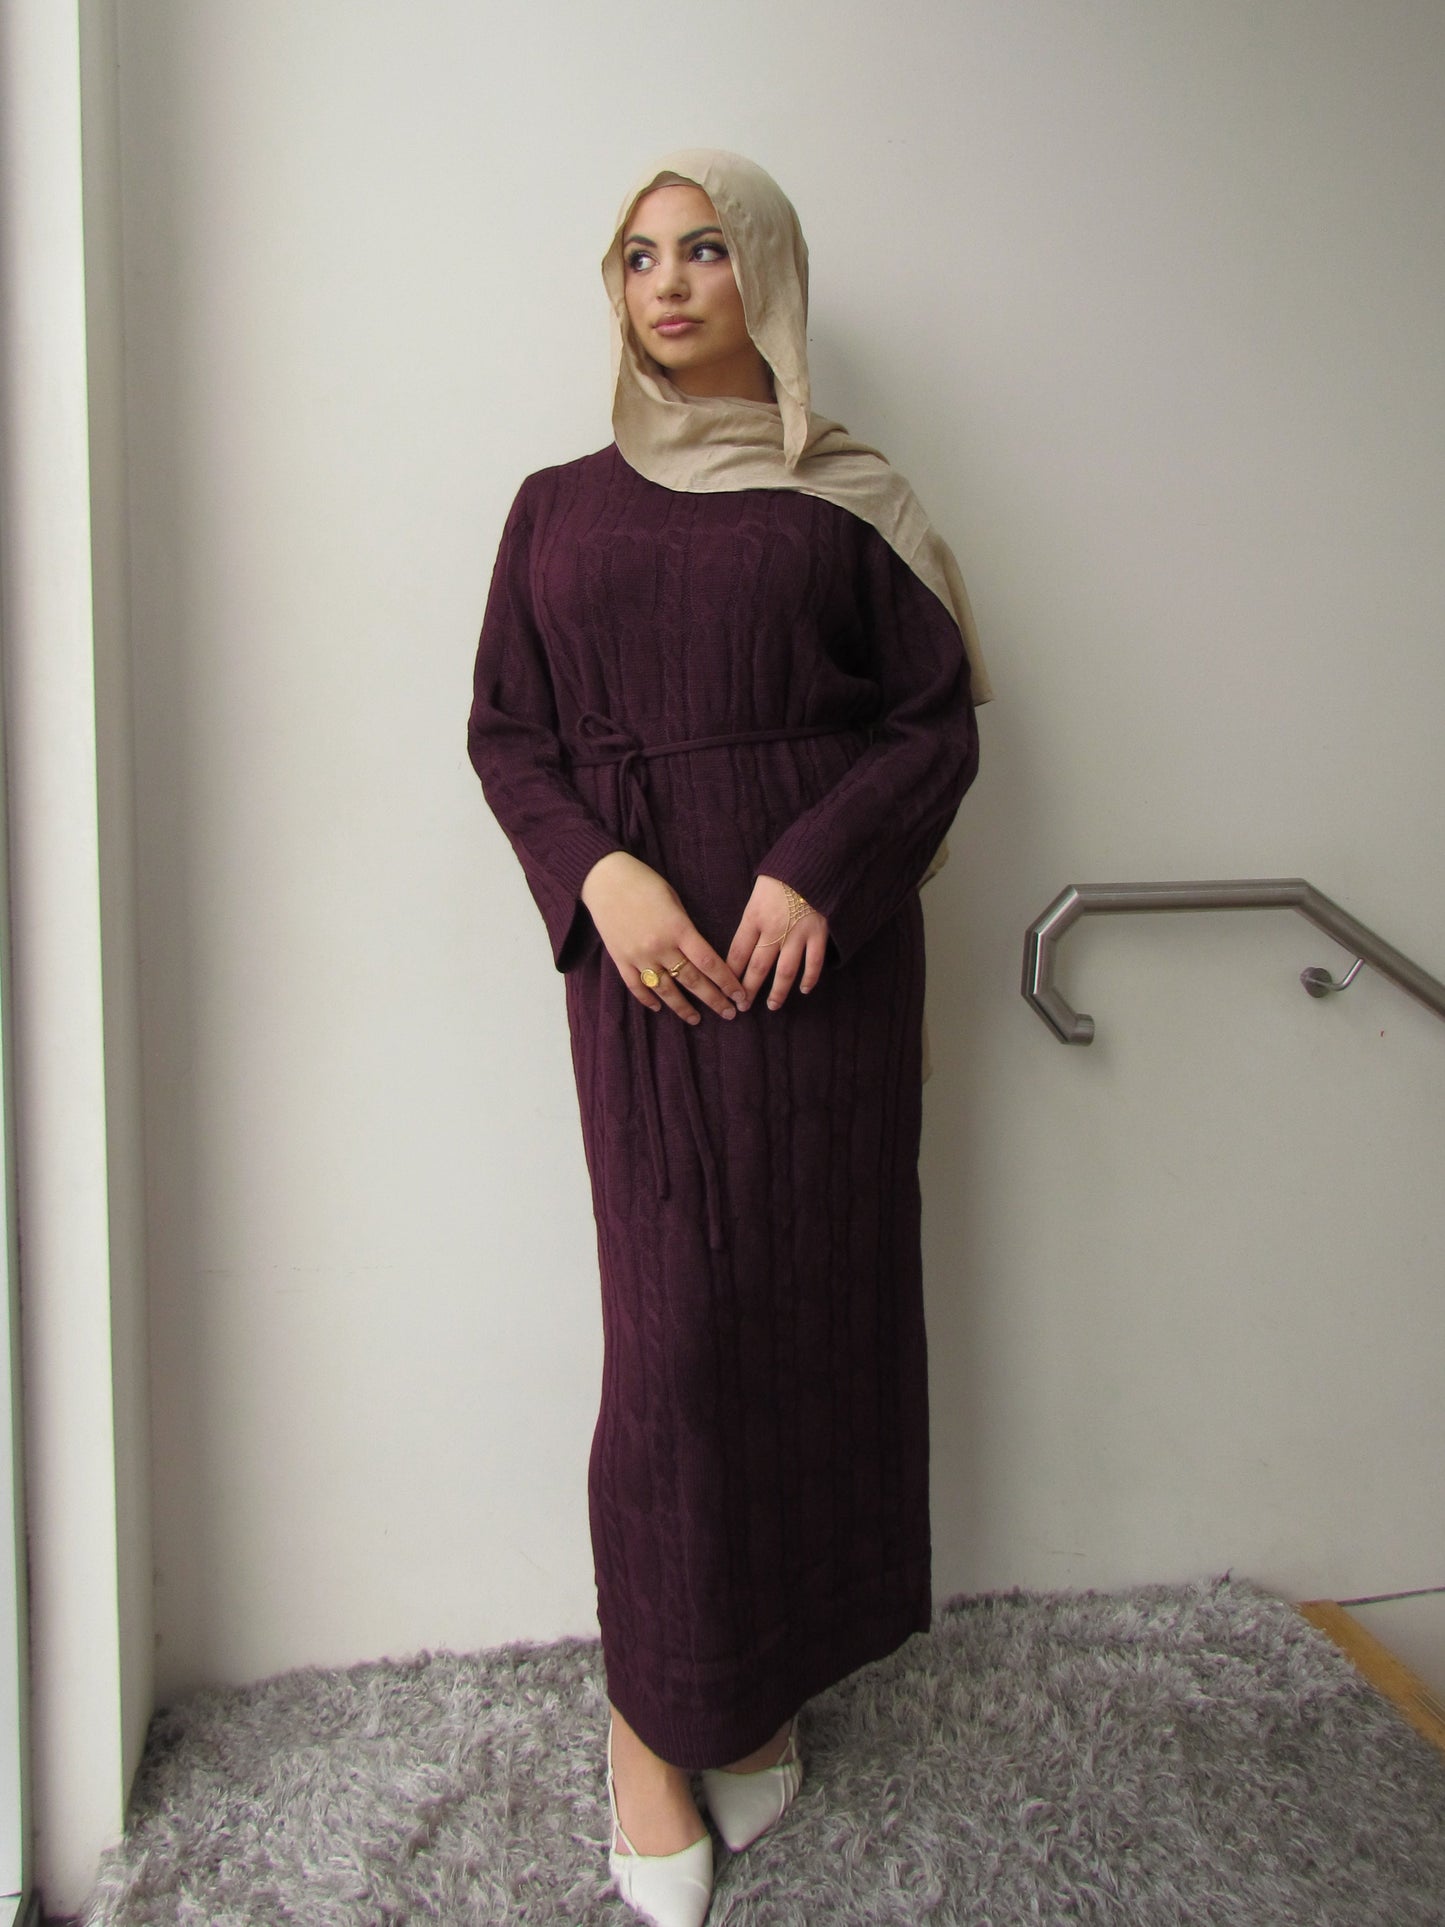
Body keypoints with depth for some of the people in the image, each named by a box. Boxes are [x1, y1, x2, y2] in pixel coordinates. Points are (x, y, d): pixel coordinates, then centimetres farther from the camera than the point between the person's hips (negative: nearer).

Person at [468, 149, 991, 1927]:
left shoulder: (847, 501, 9)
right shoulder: (559, 508, 14)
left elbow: (938, 719, 3)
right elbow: (506, 733, 8)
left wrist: (817, 869, -13)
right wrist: (603, 878, -10)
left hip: (821, 945, 0)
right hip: (645, 948, 0)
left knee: (812, 1293, 3)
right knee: (675, 1321, -3)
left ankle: (769, 1675, 22)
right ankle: (653, 1711, 14)